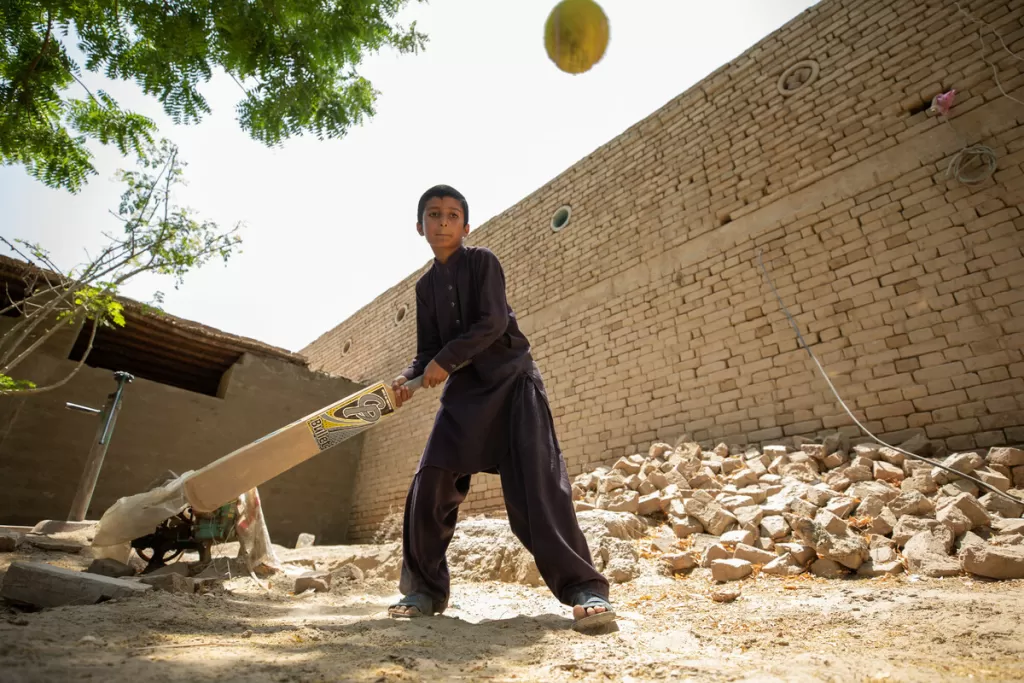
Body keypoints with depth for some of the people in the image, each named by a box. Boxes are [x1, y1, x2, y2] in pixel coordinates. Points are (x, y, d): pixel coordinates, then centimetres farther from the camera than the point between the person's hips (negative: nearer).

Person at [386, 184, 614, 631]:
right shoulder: (426, 287, 15)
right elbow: (428, 350, 12)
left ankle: (584, 589, -7)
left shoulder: (481, 261, 0)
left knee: (539, 484, -15)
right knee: (429, 487, -2)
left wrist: (447, 360, -14)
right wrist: (410, 377, -8)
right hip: (464, 391, 5)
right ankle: (426, 589, 16)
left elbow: (493, 322, -13)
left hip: (511, 380, -5)